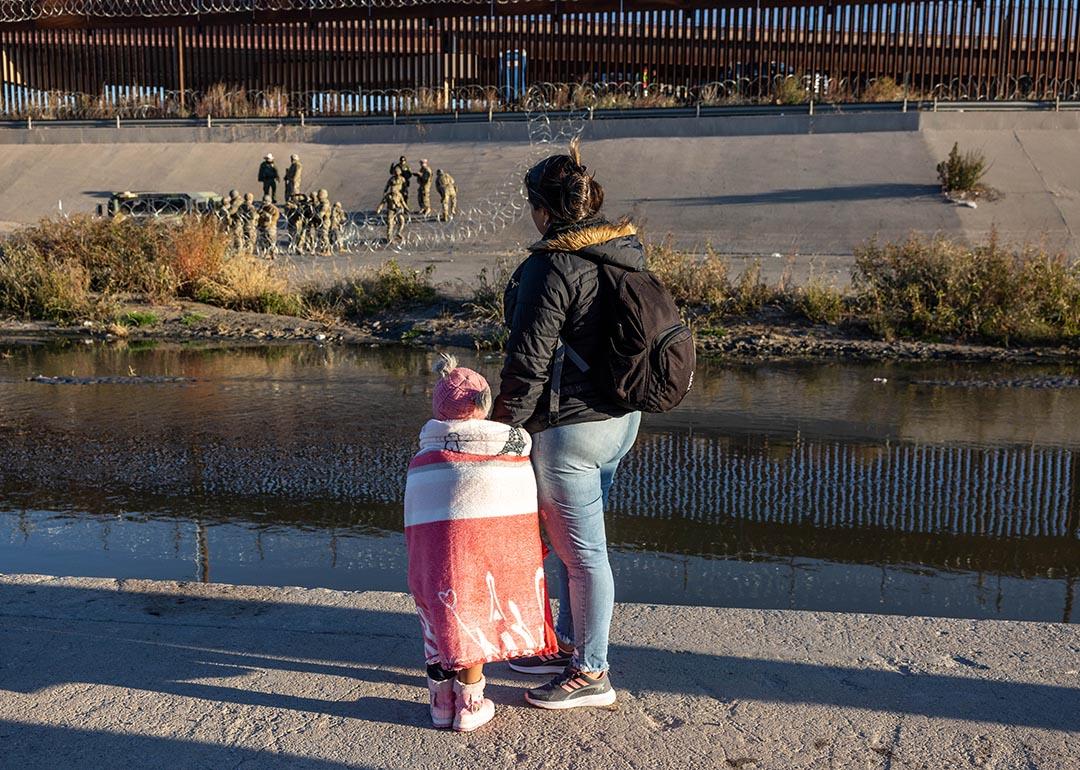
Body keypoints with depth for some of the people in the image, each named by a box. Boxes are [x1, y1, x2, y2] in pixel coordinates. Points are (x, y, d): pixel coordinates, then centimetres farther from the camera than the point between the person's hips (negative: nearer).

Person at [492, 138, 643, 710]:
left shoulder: (551, 267, -19)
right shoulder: (627, 252, 7)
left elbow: (528, 363, -20)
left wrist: (501, 427, -8)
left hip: (570, 427, -9)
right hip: (621, 418, 9)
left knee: (582, 551, 3)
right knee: (572, 541, 22)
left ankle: (591, 674, 18)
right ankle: (569, 645, 37)